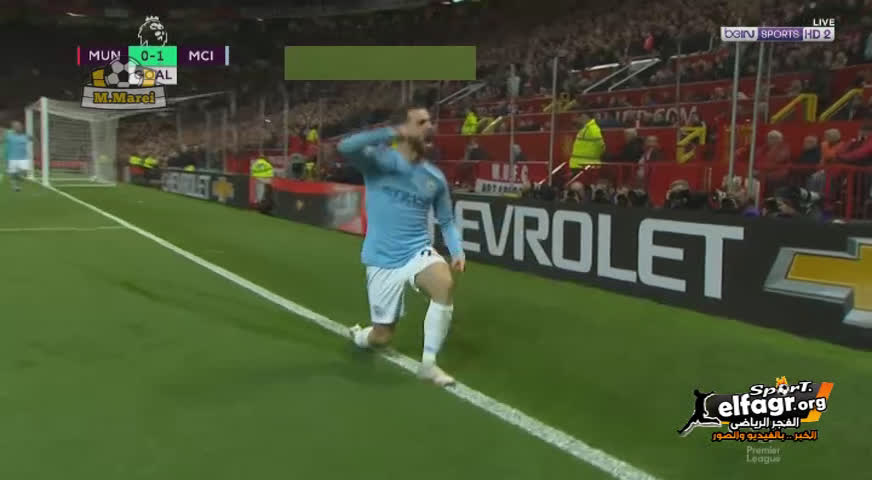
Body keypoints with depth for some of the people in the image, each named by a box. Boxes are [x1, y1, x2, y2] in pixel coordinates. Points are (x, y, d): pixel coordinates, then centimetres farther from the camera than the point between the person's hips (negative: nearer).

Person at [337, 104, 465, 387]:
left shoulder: (435, 177, 4)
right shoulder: (379, 160, -8)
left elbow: (446, 221, 13)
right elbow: (345, 148, -28)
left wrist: (457, 251, -5)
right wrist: (391, 133, -31)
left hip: (418, 253, 2)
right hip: (383, 261, -2)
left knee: (445, 283, -32)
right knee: (382, 337, 6)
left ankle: (428, 363, -16)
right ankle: (359, 336, 47)